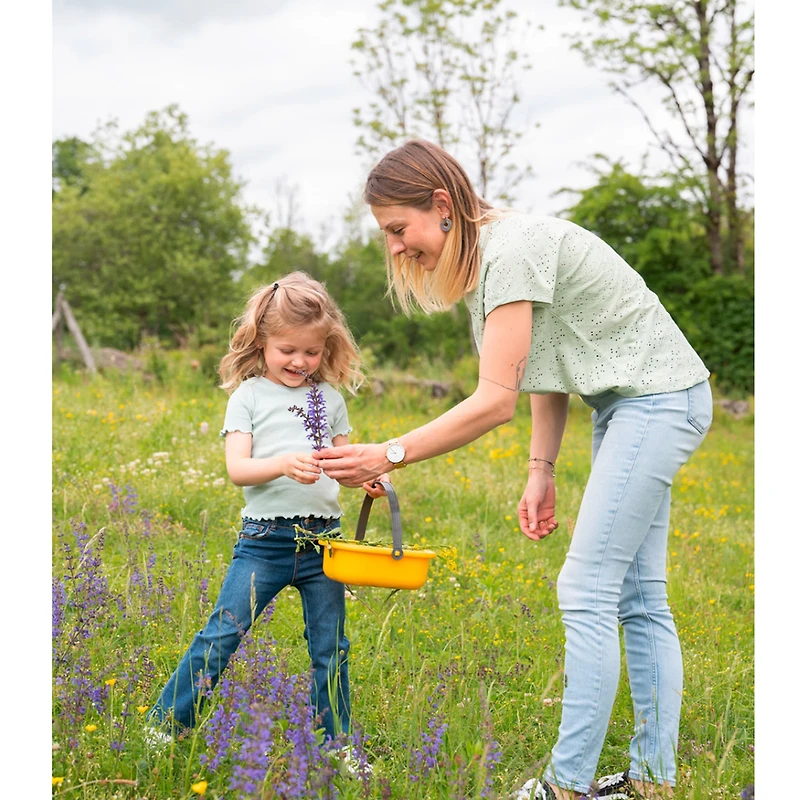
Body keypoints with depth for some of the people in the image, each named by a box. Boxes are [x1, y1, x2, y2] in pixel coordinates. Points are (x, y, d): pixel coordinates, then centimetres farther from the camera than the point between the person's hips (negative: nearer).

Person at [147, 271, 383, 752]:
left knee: (331, 650, 9)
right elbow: (237, 469, -10)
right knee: (222, 636, -7)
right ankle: (163, 727, 6)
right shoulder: (249, 396, 1)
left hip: (322, 538, 3)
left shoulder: (330, 398, 12)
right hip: (265, 538, -3)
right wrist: (285, 464, -28)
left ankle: (338, 746, 23)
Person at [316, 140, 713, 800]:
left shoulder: (512, 251, -23)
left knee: (587, 592, -11)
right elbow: (550, 370, 10)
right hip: (625, 403, 10)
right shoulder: (487, 253, 8)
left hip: (657, 399, -10)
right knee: (637, 596, 9)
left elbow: (496, 401, -27)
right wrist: (541, 473, 4)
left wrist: (389, 456, -24)